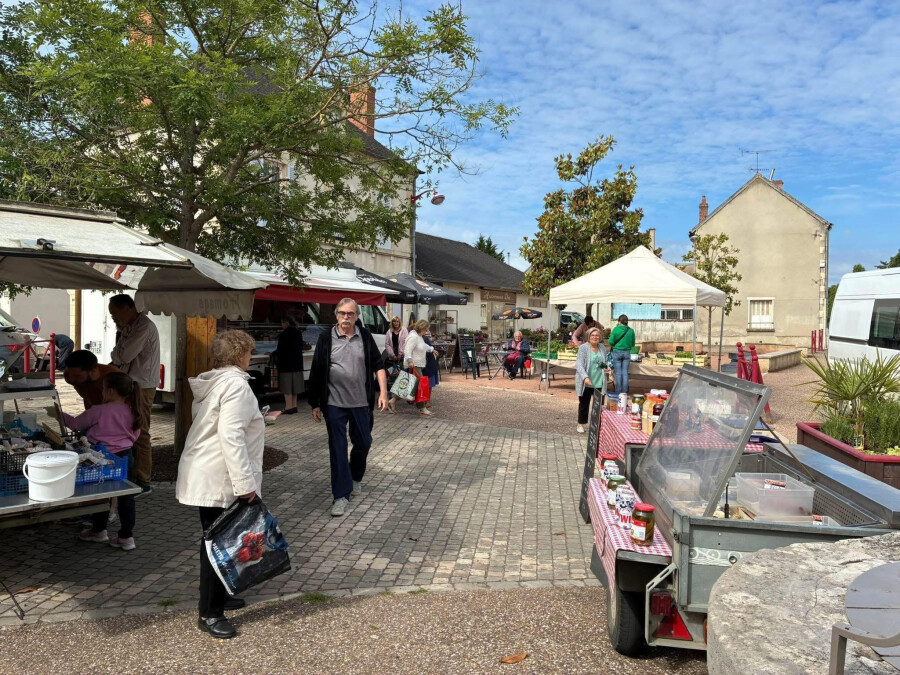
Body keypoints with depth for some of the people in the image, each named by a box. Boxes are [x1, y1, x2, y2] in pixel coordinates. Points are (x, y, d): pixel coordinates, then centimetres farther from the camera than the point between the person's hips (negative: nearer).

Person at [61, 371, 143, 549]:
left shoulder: (99, 411, -12)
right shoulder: (133, 413, 3)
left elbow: (76, 424, 1)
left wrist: (59, 414, 17)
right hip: (126, 456, 5)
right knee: (126, 496, 9)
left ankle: (98, 530, 33)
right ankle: (126, 536, 14)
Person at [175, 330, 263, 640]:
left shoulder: (212, 383, 13)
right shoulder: (236, 384, -18)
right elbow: (231, 436, -26)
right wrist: (245, 483, -25)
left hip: (204, 476, 10)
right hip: (218, 479, -10)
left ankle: (217, 596, 35)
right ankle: (209, 613, 10)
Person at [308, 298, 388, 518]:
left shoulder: (365, 337, 1)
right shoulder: (326, 339, -4)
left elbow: (378, 365, 5)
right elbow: (316, 373, 0)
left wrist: (383, 392, -6)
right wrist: (315, 404, 0)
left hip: (361, 402, 2)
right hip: (334, 403, -2)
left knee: (363, 443, 14)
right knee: (337, 449, 1)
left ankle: (355, 478, 41)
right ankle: (341, 495, 9)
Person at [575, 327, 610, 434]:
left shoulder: (602, 348, 6)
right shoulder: (583, 348, -10)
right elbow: (579, 365, -16)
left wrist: (607, 368, -2)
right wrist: (585, 377, -28)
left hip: (599, 383, 4)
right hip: (586, 383, -4)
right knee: (584, 404, 10)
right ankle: (580, 424, 24)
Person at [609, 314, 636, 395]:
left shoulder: (615, 329, -9)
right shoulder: (631, 330, -2)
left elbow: (611, 342, -9)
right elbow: (633, 344, 4)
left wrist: (611, 347, 11)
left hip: (617, 352, -2)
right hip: (627, 352, 2)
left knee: (618, 373, 4)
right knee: (625, 373, 8)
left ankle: (618, 392, 8)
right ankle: (625, 392, 9)